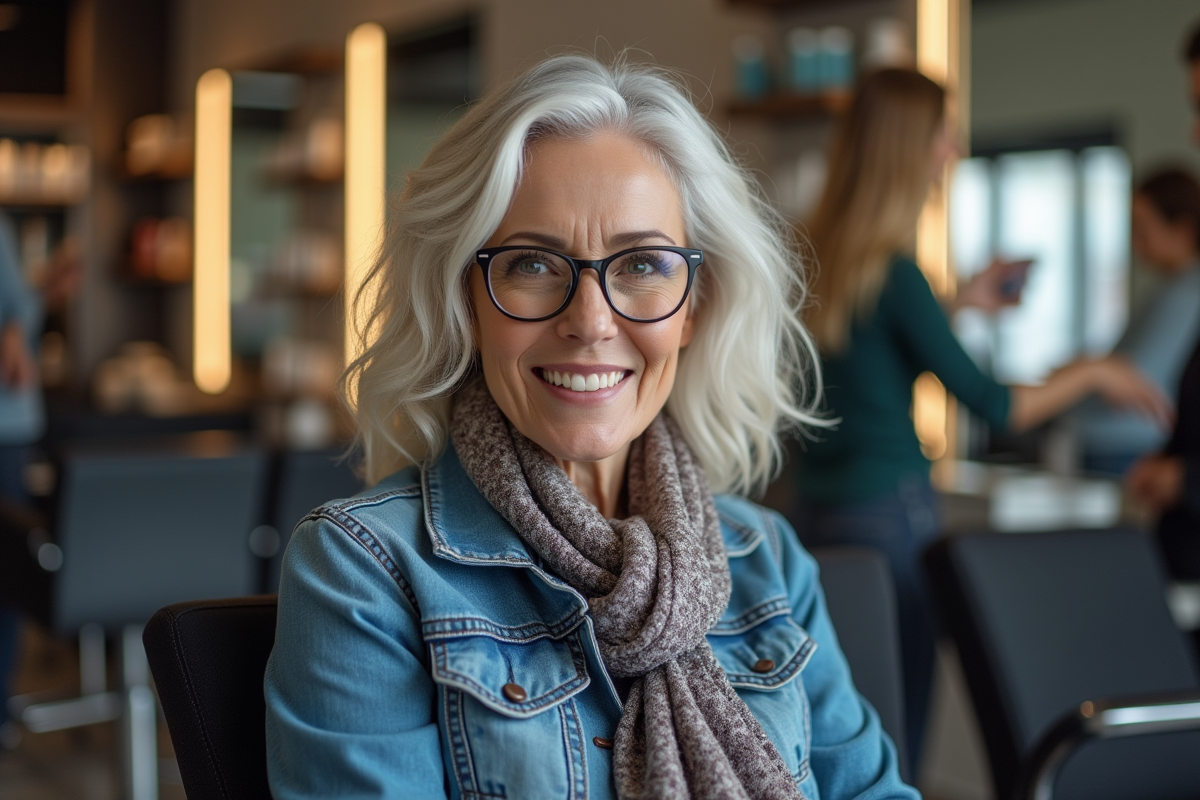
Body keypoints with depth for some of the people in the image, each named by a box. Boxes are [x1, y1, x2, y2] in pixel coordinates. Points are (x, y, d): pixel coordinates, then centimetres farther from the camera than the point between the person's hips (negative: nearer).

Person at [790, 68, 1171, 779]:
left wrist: (964, 300, 29)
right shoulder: (893, 273, -15)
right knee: (896, 731, 0)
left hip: (815, 504, 8)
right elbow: (992, 406, -12)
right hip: (889, 510, -8)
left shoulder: (818, 251, 7)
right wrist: (1095, 373, 2)